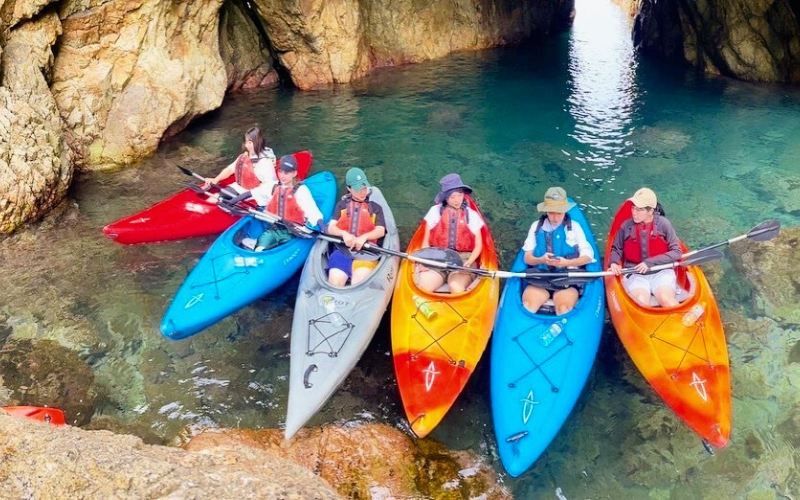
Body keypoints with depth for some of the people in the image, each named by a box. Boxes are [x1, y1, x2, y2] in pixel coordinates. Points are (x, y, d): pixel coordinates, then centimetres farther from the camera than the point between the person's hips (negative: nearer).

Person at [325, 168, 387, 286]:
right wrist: (344, 233, -14)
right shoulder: (342, 205, 21)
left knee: (359, 284, -28)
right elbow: (331, 228, 10)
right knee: (335, 283, -24)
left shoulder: (375, 207, 19)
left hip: (366, 251, -1)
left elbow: (380, 231, 6)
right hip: (342, 250, 1)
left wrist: (364, 237, -15)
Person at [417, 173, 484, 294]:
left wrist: (469, 263, -11)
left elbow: (478, 245, 8)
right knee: (424, 287, -29)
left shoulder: (472, 215, 10)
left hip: (463, 258, -1)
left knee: (456, 289, -33)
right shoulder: (435, 211, 11)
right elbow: (426, 241, 10)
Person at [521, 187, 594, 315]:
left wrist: (567, 262, -14)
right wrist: (541, 260, -14)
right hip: (539, 279, 1)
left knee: (563, 308, -31)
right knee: (528, 304, -28)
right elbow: (527, 258, 9)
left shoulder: (574, 227, 9)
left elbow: (588, 256, 4)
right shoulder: (536, 226, 13)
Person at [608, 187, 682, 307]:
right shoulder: (626, 226, 1)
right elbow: (616, 249, 14)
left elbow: (676, 252, -3)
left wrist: (650, 262, -12)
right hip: (635, 275, 1)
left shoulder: (663, 224, -3)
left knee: (666, 300, -29)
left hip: (661, 272, -1)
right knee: (641, 302, -29)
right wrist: (614, 263, -8)